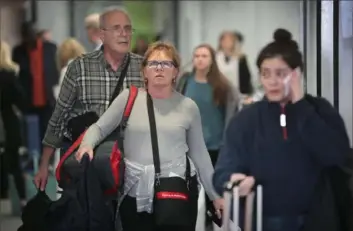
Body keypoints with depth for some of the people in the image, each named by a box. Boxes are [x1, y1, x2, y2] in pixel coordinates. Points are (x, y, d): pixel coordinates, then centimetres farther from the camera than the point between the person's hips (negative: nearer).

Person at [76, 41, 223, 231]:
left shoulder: (188, 107, 6)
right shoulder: (128, 98, 3)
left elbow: (199, 154, 12)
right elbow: (99, 128, 7)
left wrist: (215, 194, 13)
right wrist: (87, 144, -15)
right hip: (136, 196, 0)